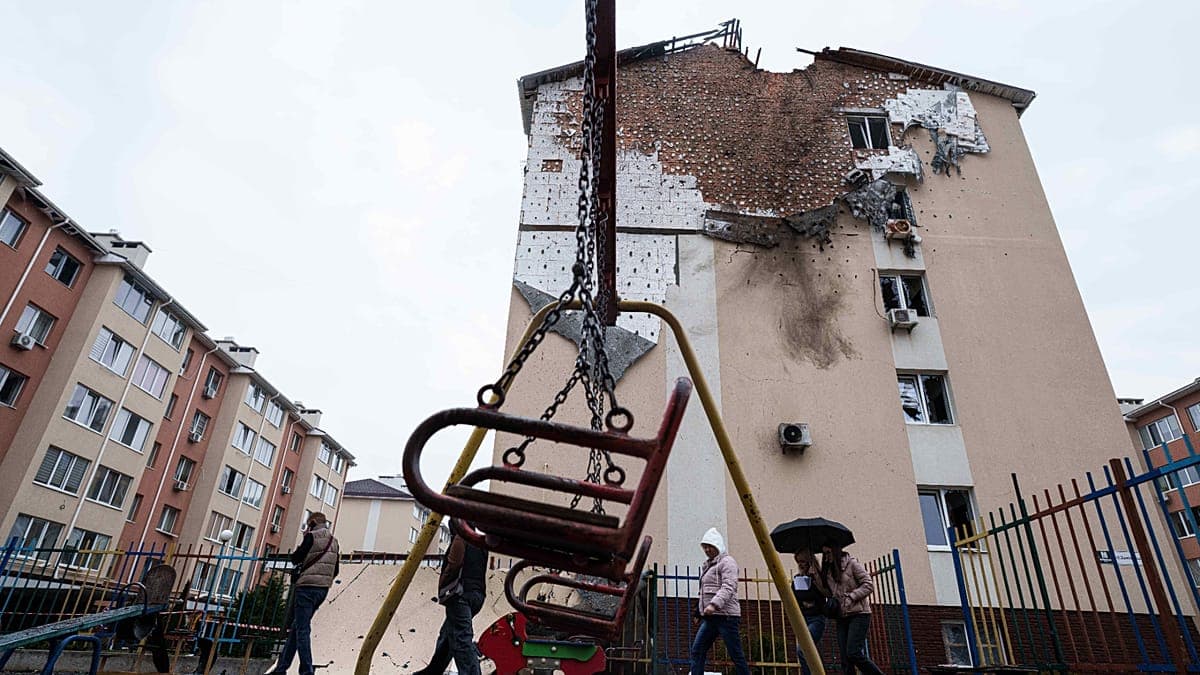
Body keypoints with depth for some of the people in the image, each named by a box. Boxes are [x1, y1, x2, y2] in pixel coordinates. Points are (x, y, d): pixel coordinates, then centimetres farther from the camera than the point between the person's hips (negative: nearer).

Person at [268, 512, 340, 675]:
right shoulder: (334, 541, 14)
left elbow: (295, 558, -4)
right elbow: (336, 570, 15)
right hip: (323, 589, 7)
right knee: (296, 627, 16)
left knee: (302, 630, -5)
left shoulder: (312, 536, -6)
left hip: (306, 587, -7)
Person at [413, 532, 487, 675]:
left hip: (461, 593, -9)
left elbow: (454, 564, -14)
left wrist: (441, 583, -3)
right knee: (446, 635, 21)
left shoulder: (461, 537, -4)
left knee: (462, 638, -12)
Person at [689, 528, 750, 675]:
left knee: (736, 655, -3)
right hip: (709, 616, 8)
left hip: (725, 615, -8)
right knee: (697, 650, 1)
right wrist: (702, 610, 18)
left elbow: (728, 587, -20)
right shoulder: (707, 565, 20)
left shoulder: (727, 561, -6)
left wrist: (714, 604, -31)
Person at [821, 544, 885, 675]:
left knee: (853, 653, -16)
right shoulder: (827, 570, 14)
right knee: (845, 659, 1)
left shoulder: (852, 563, -4)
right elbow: (827, 591, 20)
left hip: (858, 614, -6)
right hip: (841, 616, 7)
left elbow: (869, 585, -8)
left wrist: (851, 596, -17)